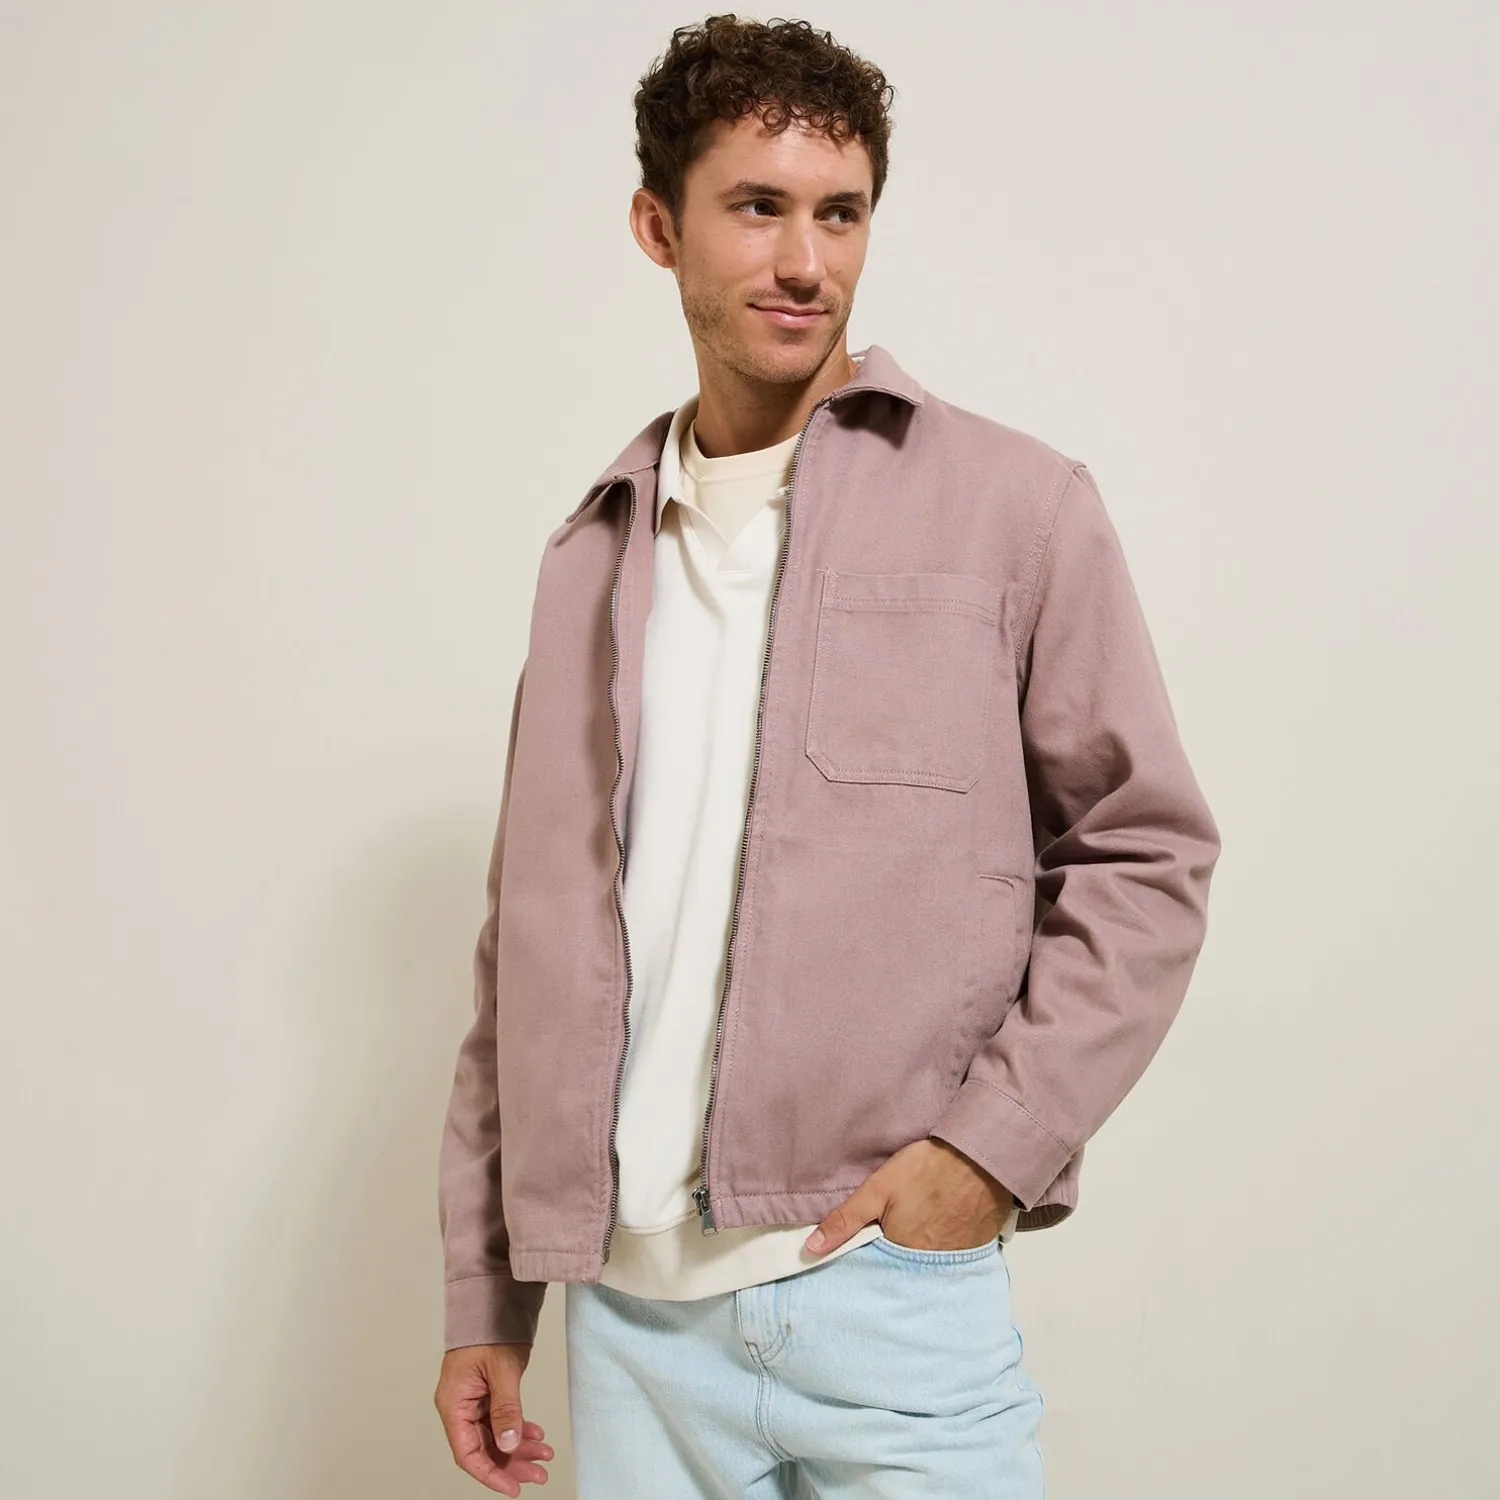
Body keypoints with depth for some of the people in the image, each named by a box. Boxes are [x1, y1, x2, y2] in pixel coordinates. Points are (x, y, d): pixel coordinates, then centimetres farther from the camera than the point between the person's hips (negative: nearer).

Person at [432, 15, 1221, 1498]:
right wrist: (485, 1297, 10)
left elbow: (1145, 850, 1)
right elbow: (529, 939, 12)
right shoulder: (595, 553, 11)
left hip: (893, 1287, -3)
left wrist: (993, 1142, -10)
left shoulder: (1014, 506, 0)